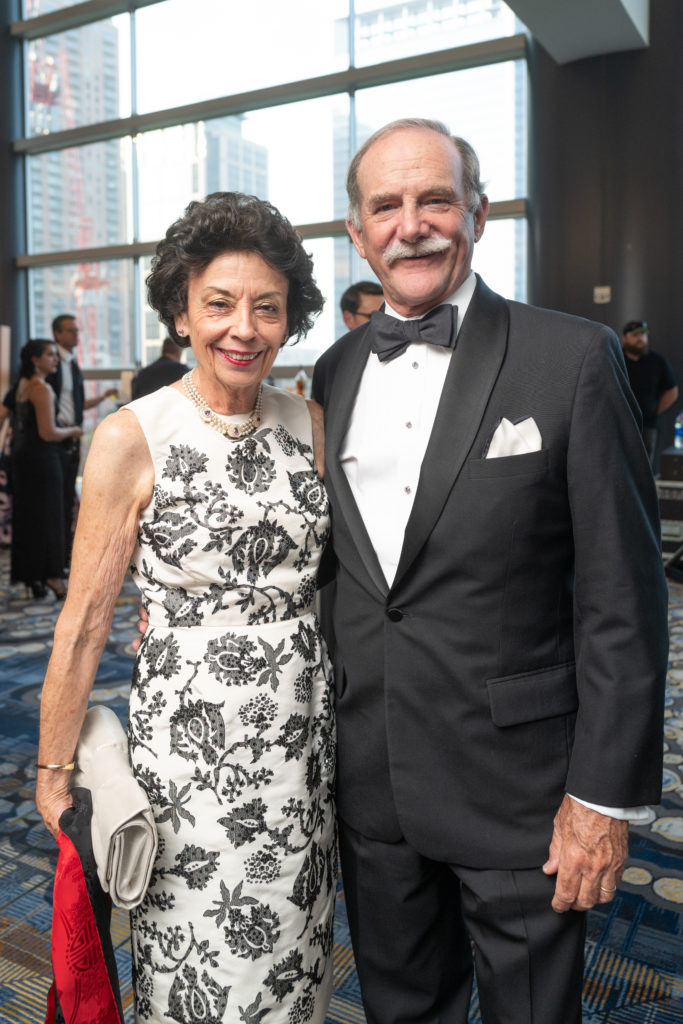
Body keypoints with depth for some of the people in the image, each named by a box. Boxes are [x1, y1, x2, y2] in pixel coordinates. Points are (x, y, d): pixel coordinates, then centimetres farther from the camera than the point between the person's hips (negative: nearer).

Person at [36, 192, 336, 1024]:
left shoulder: (310, 425, 2)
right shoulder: (130, 439, -11)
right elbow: (85, 621, -8)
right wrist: (55, 772, -3)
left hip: (305, 739, 4)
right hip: (189, 745, -4)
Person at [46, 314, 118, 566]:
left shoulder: (73, 365, 17)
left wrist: (104, 396, 12)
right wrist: (57, 422, -23)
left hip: (72, 439, 8)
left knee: (68, 497, 12)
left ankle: (66, 553, 20)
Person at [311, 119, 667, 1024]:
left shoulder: (573, 358, -10)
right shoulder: (334, 372, 4)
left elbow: (621, 597, -11)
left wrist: (605, 794, -11)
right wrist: (321, 739, 10)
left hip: (517, 785, -4)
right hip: (369, 780, 5)